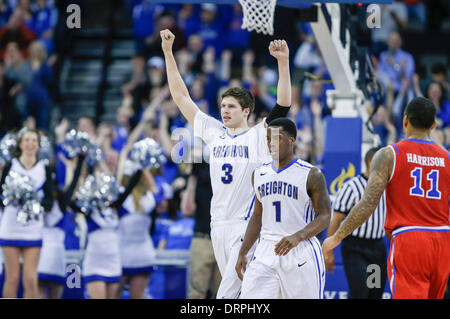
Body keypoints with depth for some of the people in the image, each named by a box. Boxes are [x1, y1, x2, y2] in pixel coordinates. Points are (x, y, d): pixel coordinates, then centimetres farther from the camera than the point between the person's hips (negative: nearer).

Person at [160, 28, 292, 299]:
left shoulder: (258, 137, 0)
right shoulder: (214, 132, 13)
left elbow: (283, 104, -12)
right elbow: (181, 97, 15)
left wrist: (283, 63, -23)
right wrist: (168, 53, 12)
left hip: (247, 225, -6)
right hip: (219, 224, 6)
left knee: (226, 295, -14)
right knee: (237, 291, 9)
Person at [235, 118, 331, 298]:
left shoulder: (311, 175, -5)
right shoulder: (259, 174, 13)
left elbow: (325, 216, -8)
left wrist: (297, 237, -25)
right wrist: (242, 253, 12)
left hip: (301, 254, -4)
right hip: (266, 253, 4)